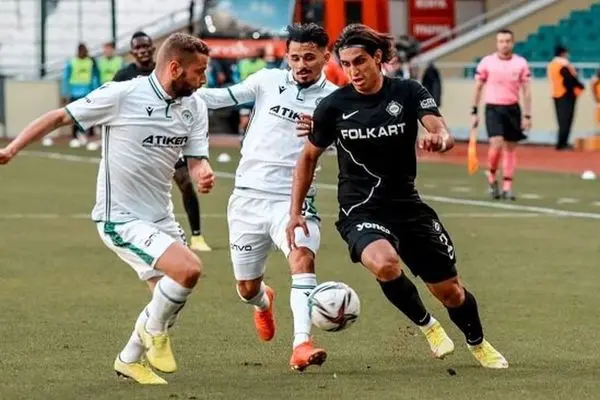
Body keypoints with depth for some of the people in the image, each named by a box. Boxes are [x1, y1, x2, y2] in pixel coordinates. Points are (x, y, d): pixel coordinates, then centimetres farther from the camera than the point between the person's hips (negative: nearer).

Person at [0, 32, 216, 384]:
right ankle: (154, 331, 4)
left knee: (169, 296, 13)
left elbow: (197, 158, 2)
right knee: (189, 269, -23)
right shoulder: (122, 95, -16)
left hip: (161, 218, 8)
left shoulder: (195, 107, 2)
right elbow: (60, 117, -9)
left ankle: (130, 359, 37)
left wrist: (203, 173, -24)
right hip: (121, 219, -8)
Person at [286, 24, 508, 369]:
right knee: (385, 264, -34)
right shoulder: (333, 106, -6)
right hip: (360, 211, -2)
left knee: (449, 290, 8)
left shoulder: (408, 92, -6)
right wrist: (295, 211, 3)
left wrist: (439, 138, -45)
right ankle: (426, 324, -5)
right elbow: (309, 158, 7)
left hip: (407, 206, 2)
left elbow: (441, 132, -20)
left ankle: (478, 344, 40)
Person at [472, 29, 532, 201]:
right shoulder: (487, 62, -1)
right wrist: (474, 112, 4)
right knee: (497, 144, -18)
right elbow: (478, 88, 7)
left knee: (511, 148, 4)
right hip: (493, 108, -2)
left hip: (512, 109, 2)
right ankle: (492, 177, 6)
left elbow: (526, 91, 3)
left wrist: (527, 116, -2)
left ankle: (507, 187, 11)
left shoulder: (521, 63, 2)